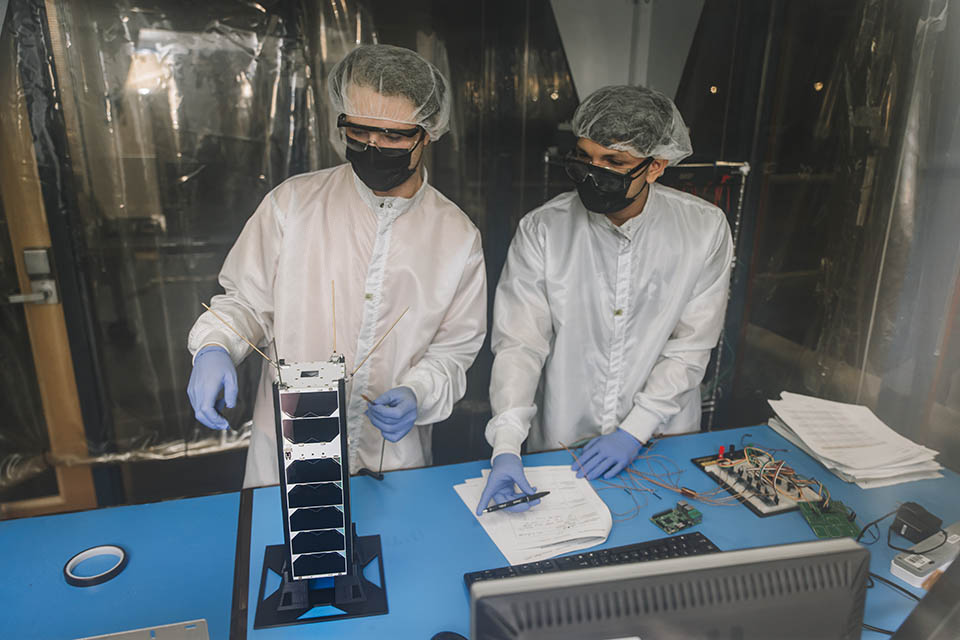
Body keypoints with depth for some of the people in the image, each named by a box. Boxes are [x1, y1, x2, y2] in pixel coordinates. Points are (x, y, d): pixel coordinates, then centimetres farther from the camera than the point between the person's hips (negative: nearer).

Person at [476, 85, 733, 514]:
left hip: (661, 443, 1)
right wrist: (506, 448, -24)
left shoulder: (704, 229, -7)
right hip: (559, 445, 0)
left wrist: (634, 430, -13)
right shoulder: (541, 230, -11)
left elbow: (691, 347, -5)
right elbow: (519, 343, -14)